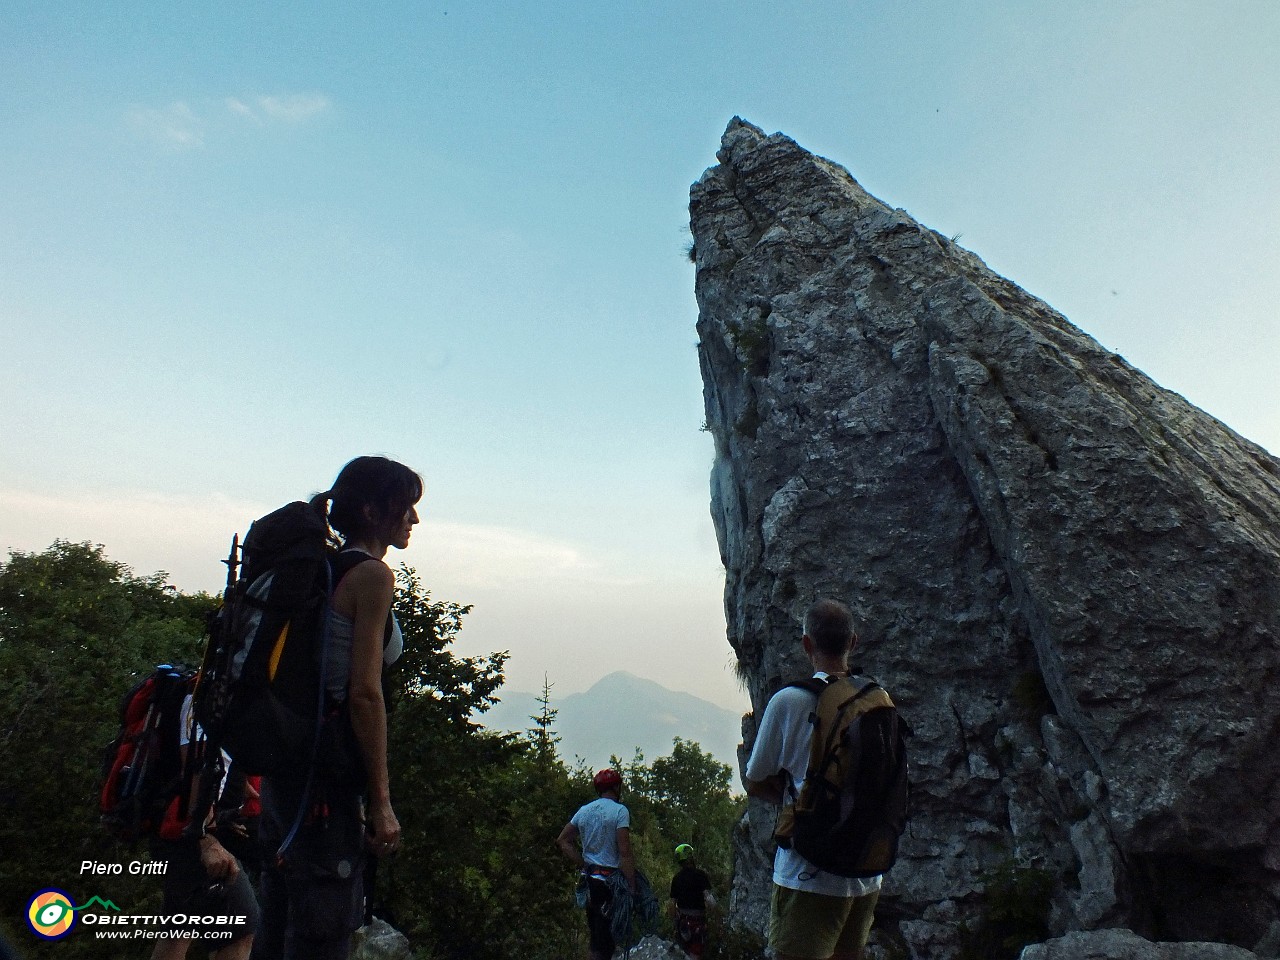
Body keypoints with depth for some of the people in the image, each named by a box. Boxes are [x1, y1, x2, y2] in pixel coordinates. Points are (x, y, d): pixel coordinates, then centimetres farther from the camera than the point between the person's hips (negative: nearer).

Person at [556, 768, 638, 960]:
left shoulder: (583, 810, 10)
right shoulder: (620, 810, -10)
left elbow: (562, 841, 12)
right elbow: (625, 853, -16)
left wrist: (584, 864, 10)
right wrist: (632, 887, -12)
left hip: (589, 878, 7)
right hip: (611, 879, -7)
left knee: (594, 933, 16)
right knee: (606, 939, -3)